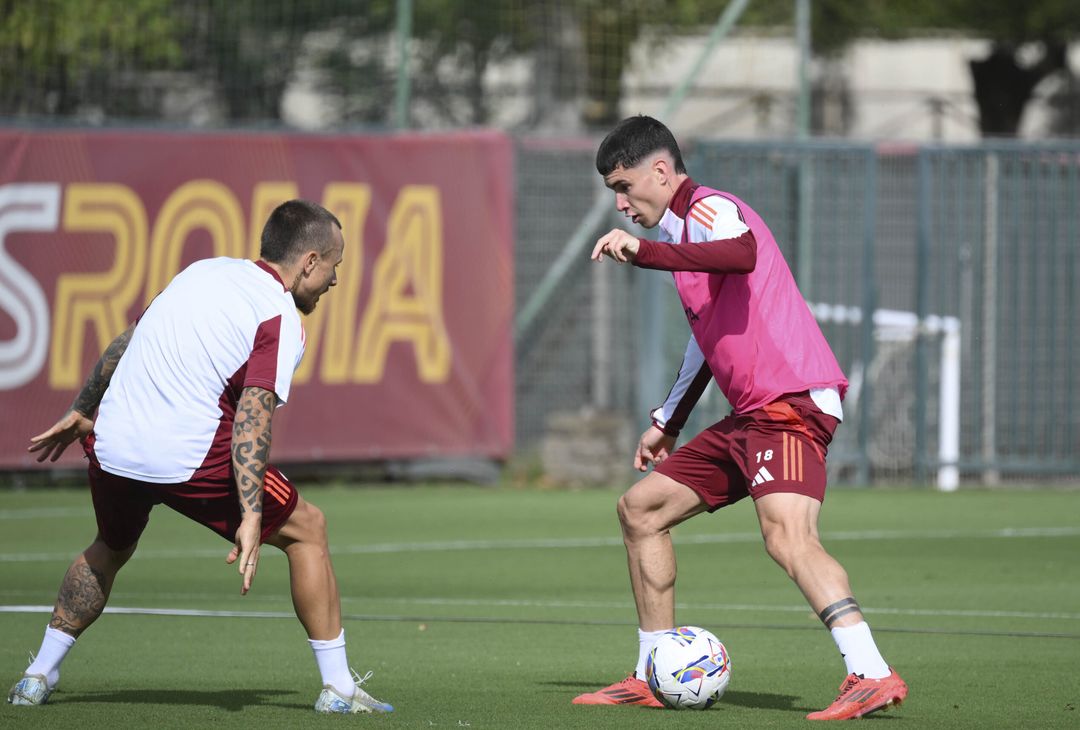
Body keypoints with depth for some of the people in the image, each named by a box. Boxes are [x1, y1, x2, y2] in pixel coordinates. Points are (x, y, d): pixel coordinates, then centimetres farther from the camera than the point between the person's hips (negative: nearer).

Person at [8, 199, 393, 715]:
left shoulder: (204, 271, 15)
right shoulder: (281, 321, -6)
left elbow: (124, 344, 23)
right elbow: (251, 420, -18)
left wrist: (81, 411, 35)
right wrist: (251, 518, -22)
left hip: (112, 442, 7)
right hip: (189, 457, -6)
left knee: (111, 548, 34)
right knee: (306, 529, 10)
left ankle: (37, 678, 31)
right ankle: (338, 687, 7)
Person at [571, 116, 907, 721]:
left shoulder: (709, 208, -6)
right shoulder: (684, 230, 24)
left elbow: (742, 254, -32)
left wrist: (644, 252, -30)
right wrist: (669, 421, 42)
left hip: (792, 403, -11)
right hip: (750, 416, 11)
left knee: (788, 536, -28)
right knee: (641, 508, 15)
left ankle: (872, 676, -36)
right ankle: (653, 678, 19)